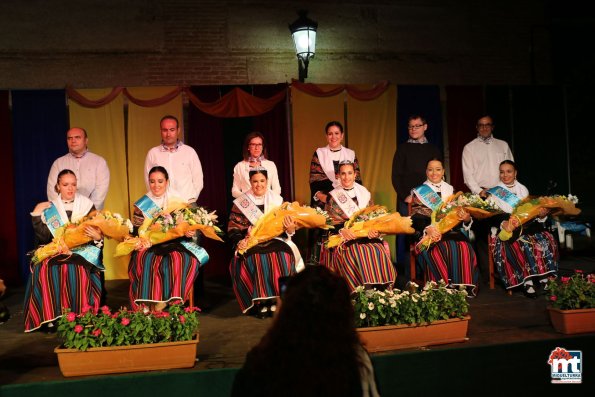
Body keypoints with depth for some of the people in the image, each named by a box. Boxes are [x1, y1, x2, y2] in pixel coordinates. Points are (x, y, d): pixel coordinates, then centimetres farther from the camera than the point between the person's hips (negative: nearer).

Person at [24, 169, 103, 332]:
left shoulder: (87, 205, 9)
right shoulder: (50, 208, 11)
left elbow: (97, 233, 7)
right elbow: (43, 237, 0)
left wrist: (97, 236, -16)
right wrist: (36, 215, -7)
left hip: (82, 251, -1)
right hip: (56, 252, 2)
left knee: (78, 269, -34)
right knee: (43, 269, -30)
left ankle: (80, 316, -23)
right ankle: (50, 317, -22)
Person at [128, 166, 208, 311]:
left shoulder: (177, 202, 8)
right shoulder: (142, 205, 10)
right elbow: (136, 231, 7)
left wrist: (189, 232, -14)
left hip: (174, 244, 0)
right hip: (150, 247, 1)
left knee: (186, 259, -33)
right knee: (143, 260, -33)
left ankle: (171, 303, -28)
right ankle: (148, 305, -29)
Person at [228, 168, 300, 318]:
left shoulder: (277, 200, 13)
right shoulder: (241, 203, 8)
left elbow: (287, 224, 11)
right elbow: (233, 228, 5)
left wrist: (290, 229, -13)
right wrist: (239, 241, -15)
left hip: (275, 240, 1)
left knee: (283, 256, -31)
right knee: (253, 259, -34)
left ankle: (277, 299, -23)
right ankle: (259, 301, -27)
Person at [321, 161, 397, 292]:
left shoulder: (365, 194, 14)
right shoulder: (333, 197, 7)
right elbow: (329, 224, -1)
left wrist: (374, 230, -12)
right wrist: (342, 231, -22)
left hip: (367, 236, 2)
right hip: (344, 239, -2)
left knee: (378, 252, -28)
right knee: (356, 254, -33)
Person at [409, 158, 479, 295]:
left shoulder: (451, 190, 22)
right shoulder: (419, 192, 12)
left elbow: (458, 213, 14)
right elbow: (416, 218, -3)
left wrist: (466, 218, -11)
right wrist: (428, 228, -24)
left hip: (451, 231, 3)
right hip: (428, 233, -3)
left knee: (464, 248, -30)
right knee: (441, 250, -35)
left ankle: (463, 287, -23)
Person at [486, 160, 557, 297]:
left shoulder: (523, 190, 19)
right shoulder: (495, 192, 7)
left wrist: (541, 215, -9)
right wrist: (504, 223, -29)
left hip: (525, 227, 4)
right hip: (504, 230, -4)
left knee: (546, 238, -24)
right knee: (524, 243, -33)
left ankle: (543, 277, -23)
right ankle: (527, 281, -31)